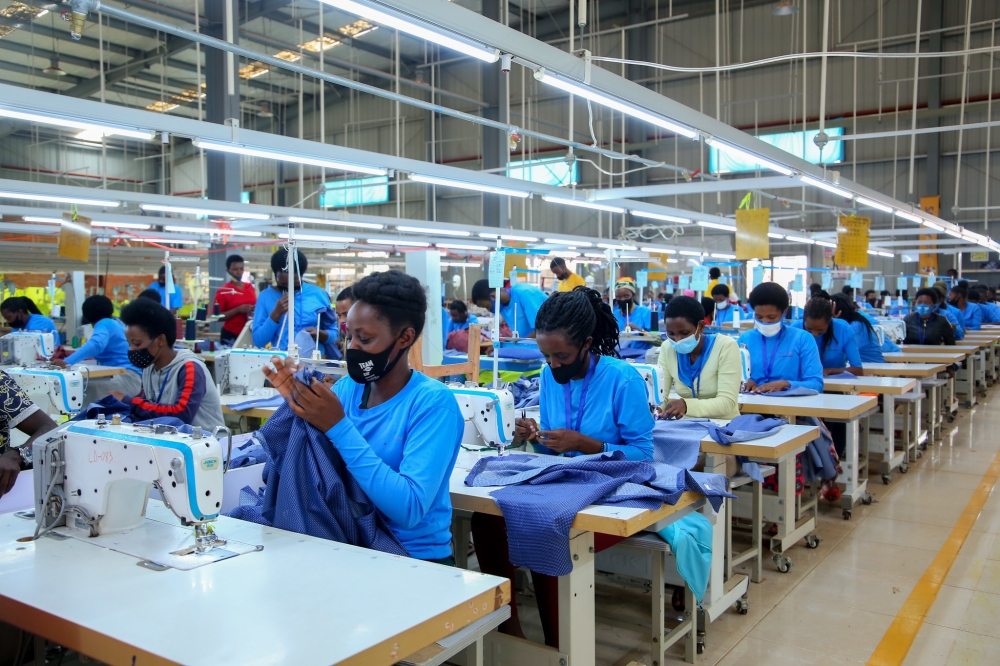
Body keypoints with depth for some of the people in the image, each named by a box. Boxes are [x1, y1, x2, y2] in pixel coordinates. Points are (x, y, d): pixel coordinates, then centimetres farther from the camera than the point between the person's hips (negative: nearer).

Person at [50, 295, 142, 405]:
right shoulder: (115, 322, 21)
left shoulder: (104, 323, -5)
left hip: (126, 377, -10)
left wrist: (66, 362, -35)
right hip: (127, 376, 10)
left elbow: (96, 344, -27)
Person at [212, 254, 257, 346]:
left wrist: (255, 310, -2)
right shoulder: (223, 291, -4)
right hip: (231, 335, -4)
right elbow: (217, 316, -7)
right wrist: (238, 310, -18)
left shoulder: (250, 287, 9)